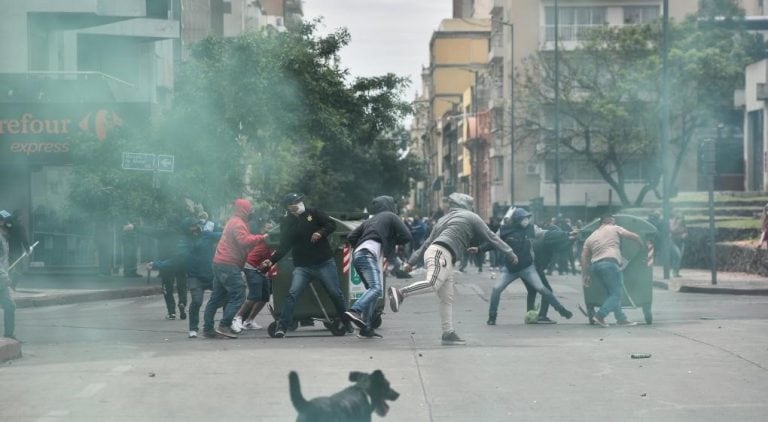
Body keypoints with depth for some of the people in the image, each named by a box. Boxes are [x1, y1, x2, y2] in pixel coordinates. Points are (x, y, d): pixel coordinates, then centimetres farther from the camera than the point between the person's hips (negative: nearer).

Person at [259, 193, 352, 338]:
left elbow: (331, 224, 0)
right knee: (292, 294, -15)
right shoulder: (286, 223, 4)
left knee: (336, 294, 5)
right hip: (302, 266, 0)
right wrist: (271, 260, -14)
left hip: (325, 263, 0)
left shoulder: (313, 213, 2)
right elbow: (284, 247, 0)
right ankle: (282, 327, -10)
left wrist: (320, 233, -18)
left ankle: (348, 324, 21)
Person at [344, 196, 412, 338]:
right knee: (376, 288, -22)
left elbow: (351, 237, 21)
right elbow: (407, 237, 4)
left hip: (357, 254, 8)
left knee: (373, 289, 14)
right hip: (369, 254, -8)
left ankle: (366, 328, 7)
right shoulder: (391, 217, 13)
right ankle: (355, 311, -44)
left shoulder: (370, 221, 31)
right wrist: (394, 241, 21)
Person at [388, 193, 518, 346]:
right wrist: (510, 254, 18)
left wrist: (412, 261, 29)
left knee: (447, 299, 5)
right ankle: (400, 293, -40)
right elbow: (491, 237, 13)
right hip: (441, 253, -8)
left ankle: (448, 333, 0)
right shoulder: (471, 217, 13)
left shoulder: (444, 219, 31)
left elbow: (427, 242, 29)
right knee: (433, 284, -28)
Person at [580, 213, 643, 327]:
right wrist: (642, 245, 30)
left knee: (612, 293, 15)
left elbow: (584, 257, 14)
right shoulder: (615, 229, 11)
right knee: (616, 293, -4)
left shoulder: (591, 237, 24)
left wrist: (585, 275, 13)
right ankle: (600, 316, -14)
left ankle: (621, 318, 11)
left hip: (595, 266, 7)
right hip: (609, 263, -7)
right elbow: (635, 236, 10)